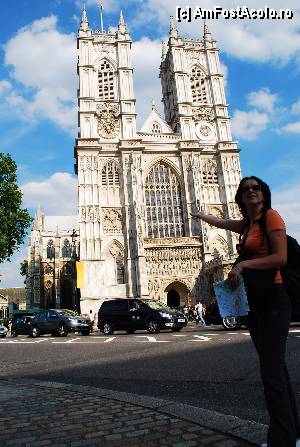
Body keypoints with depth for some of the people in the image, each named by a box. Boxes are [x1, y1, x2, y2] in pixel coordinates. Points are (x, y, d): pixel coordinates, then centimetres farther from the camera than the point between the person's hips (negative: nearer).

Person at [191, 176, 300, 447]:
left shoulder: (271, 216, -6)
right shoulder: (247, 225, 16)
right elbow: (220, 223, 35)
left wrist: (243, 264, -17)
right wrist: (200, 216, 51)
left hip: (272, 302, -8)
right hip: (254, 304, 8)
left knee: (272, 372, -11)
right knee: (275, 369, 13)